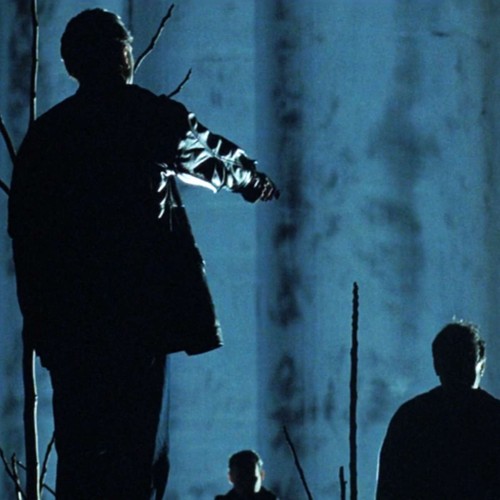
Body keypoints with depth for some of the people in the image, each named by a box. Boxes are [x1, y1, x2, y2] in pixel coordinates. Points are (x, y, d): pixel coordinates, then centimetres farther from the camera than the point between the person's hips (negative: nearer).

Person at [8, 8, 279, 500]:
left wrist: (38, 320, 13)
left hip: (66, 324, 3)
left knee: (77, 448, 6)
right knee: (137, 451, -4)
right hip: (139, 313, -3)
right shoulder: (154, 118, 2)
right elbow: (218, 159, 21)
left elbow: (23, 234, 8)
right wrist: (260, 184, 43)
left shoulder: (43, 134, 8)